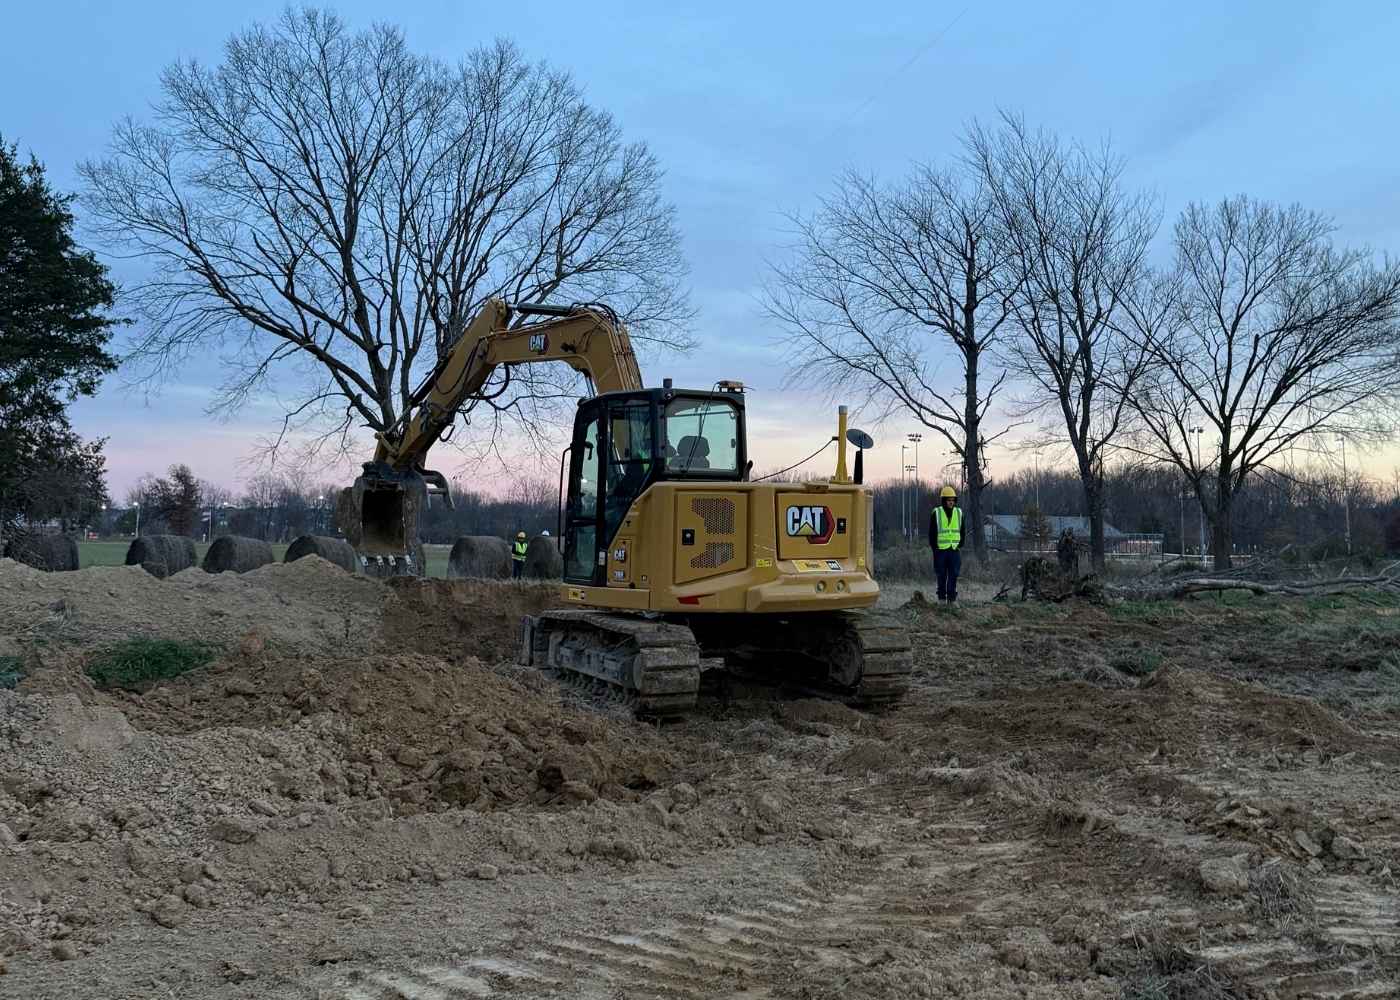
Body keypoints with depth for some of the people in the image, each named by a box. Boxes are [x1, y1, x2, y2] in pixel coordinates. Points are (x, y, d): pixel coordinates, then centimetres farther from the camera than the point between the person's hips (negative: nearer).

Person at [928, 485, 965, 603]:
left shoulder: (959, 513, 7)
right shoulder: (936, 513, -2)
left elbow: (963, 531, 14)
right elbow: (931, 532, 1)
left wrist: (960, 545, 5)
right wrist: (934, 548, -3)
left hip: (955, 550, 2)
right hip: (940, 550, -2)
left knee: (953, 576, 1)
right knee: (941, 576, 3)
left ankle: (952, 599, 6)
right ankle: (941, 598, 9)